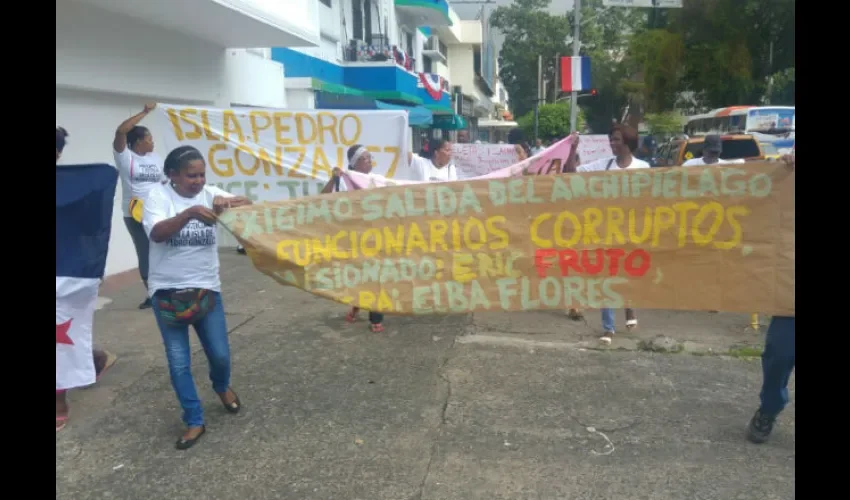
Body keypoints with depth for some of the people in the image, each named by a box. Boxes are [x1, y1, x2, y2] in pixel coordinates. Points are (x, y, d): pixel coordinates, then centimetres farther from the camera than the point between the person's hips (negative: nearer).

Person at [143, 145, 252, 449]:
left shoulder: (211, 194, -2)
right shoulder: (158, 195, -8)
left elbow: (248, 206, -14)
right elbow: (157, 233, -24)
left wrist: (228, 203, -36)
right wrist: (190, 213, -39)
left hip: (206, 288, 1)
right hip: (167, 292, -1)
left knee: (220, 354, 6)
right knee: (178, 363, 3)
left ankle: (222, 387, 41)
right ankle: (194, 422, 19)